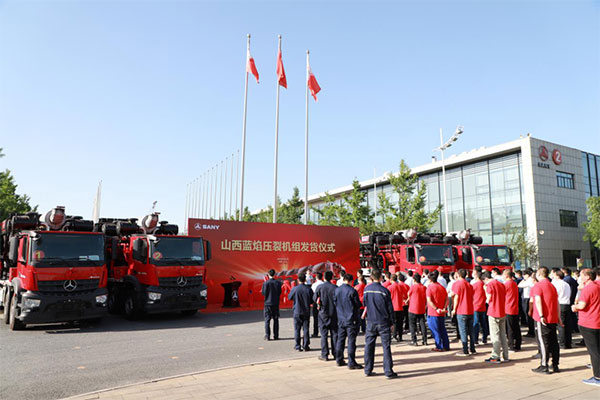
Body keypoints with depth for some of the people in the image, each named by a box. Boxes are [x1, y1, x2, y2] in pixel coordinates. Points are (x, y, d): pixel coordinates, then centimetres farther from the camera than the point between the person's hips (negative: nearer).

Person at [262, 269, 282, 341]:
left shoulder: (265, 283, -11)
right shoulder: (278, 282, -5)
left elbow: (263, 293, -8)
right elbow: (280, 292, -1)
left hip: (268, 303, -2)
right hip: (276, 303, 2)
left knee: (267, 320, 4)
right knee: (276, 320, 10)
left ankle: (267, 336, 1)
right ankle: (276, 336, 11)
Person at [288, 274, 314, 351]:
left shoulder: (295, 289, -12)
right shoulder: (309, 289, -8)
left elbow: (289, 297, 3)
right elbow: (312, 301, 1)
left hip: (297, 312, -1)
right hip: (306, 312, 1)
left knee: (297, 329, 7)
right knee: (305, 329, 9)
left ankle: (297, 346, 8)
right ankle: (305, 346, 12)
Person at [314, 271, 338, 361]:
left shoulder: (320, 287, -9)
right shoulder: (335, 287, -8)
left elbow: (314, 298, -1)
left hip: (323, 313, -1)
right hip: (333, 313, 1)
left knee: (324, 334, 4)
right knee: (334, 333, 11)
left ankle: (324, 355, 4)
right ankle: (335, 353, 16)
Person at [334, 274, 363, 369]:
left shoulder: (337, 290, 2)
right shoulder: (352, 291, -15)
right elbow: (358, 305, -9)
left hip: (340, 319, 6)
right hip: (351, 319, -5)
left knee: (340, 339, 14)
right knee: (351, 341, -1)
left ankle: (339, 360, 22)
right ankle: (351, 363, 1)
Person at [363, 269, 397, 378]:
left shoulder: (366, 289, -1)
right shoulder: (384, 291, -11)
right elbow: (390, 308, -5)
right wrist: (392, 322, 3)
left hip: (370, 322, 3)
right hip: (383, 322, -3)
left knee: (369, 345, 11)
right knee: (386, 346, 2)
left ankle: (368, 370, 16)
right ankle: (389, 371, 3)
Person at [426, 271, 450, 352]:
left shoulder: (430, 287, -10)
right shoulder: (442, 287, 8)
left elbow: (429, 300, -19)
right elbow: (446, 299, 3)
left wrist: (436, 309, -19)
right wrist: (444, 308, -6)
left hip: (433, 313, -6)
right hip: (442, 313, 6)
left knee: (435, 330, 2)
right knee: (443, 329, 14)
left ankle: (439, 347, 4)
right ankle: (446, 346, 18)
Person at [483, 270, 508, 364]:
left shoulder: (490, 285, -11)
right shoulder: (501, 284, 10)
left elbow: (488, 300, -10)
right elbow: (504, 299, 14)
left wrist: (485, 290, 1)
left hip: (493, 313, -7)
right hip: (502, 313, 7)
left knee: (495, 335, -2)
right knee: (503, 335, 13)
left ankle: (495, 357, 0)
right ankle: (505, 356, 17)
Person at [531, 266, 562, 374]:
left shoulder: (538, 285, -9)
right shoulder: (552, 286, 13)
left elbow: (538, 301, -19)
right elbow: (557, 302, 13)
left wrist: (541, 316, -20)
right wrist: (558, 316, 16)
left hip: (542, 319, -7)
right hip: (553, 319, 7)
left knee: (543, 342, -3)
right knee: (553, 341, 11)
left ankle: (544, 366, 0)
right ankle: (555, 366, 17)